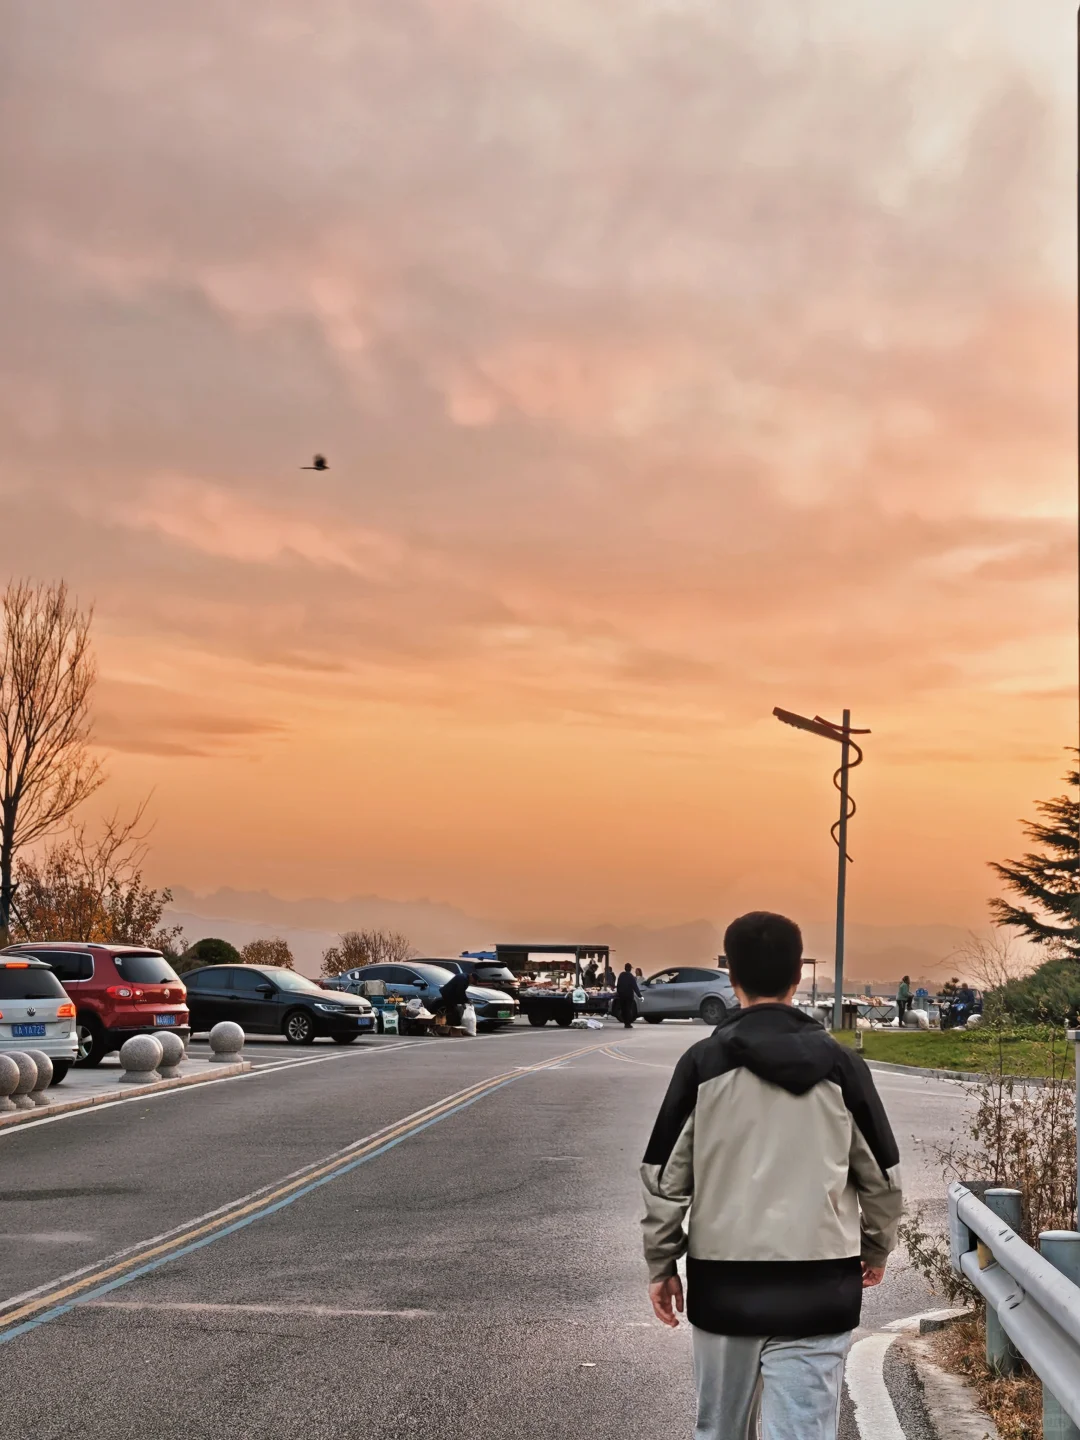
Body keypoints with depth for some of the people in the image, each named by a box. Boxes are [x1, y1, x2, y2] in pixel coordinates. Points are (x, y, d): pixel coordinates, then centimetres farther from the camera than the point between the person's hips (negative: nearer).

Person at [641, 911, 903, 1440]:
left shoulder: (703, 1063, -4)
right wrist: (877, 1249, 23)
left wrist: (661, 1264, 11)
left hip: (723, 1284, 0)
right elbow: (882, 1174, 7)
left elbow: (664, 1176, -1)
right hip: (816, 1289, 0)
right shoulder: (840, 1064, -1)